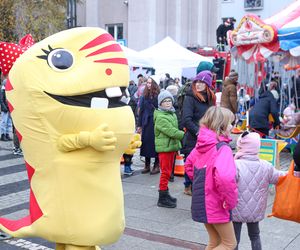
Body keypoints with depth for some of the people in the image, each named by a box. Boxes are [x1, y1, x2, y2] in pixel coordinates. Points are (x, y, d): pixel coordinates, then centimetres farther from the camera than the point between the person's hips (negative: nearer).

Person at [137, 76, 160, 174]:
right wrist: (139, 125, 8)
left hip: (156, 123, -4)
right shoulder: (144, 96, 8)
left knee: (155, 143, 1)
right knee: (146, 142, 8)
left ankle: (157, 165, 13)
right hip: (146, 123, 5)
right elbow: (141, 110, 10)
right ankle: (147, 165, 19)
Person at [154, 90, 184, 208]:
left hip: (172, 146, 9)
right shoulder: (160, 117, -15)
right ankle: (162, 199, 3)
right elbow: (172, 132, -22)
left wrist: (178, 145, 19)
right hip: (164, 147, -9)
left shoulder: (172, 114, 14)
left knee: (168, 171, 16)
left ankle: (165, 194, 27)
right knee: (165, 172, -5)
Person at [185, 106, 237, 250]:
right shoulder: (222, 148, -23)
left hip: (201, 201, 8)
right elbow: (225, 178, -38)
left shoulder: (201, 145, 3)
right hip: (216, 205, -8)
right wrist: (230, 201, -23)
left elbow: (189, 165, 17)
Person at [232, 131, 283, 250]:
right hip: (255, 211, 4)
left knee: (234, 240, 10)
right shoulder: (266, 166, -6)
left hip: (237, 210, -4)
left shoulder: (235, 165, -23)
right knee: (255, 236, 26)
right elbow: (279, 178, 9)